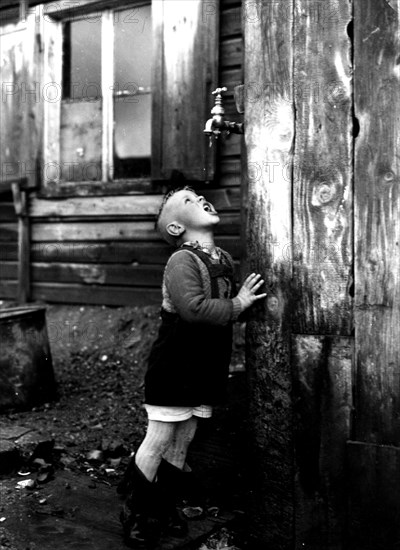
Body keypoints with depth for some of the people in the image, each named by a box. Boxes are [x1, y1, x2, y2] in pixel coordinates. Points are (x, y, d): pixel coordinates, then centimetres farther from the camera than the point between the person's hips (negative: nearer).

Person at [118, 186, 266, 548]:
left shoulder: (225, 260, 7)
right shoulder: (182, 261, -17)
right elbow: (194, 309, -32)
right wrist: (237, 305, -21)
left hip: (207, 369, 7)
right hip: (173, 368, -7)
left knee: (182, 443, 16)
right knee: (159, 440, 3)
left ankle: (163, 508, 32)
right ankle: (136, 515, 21)